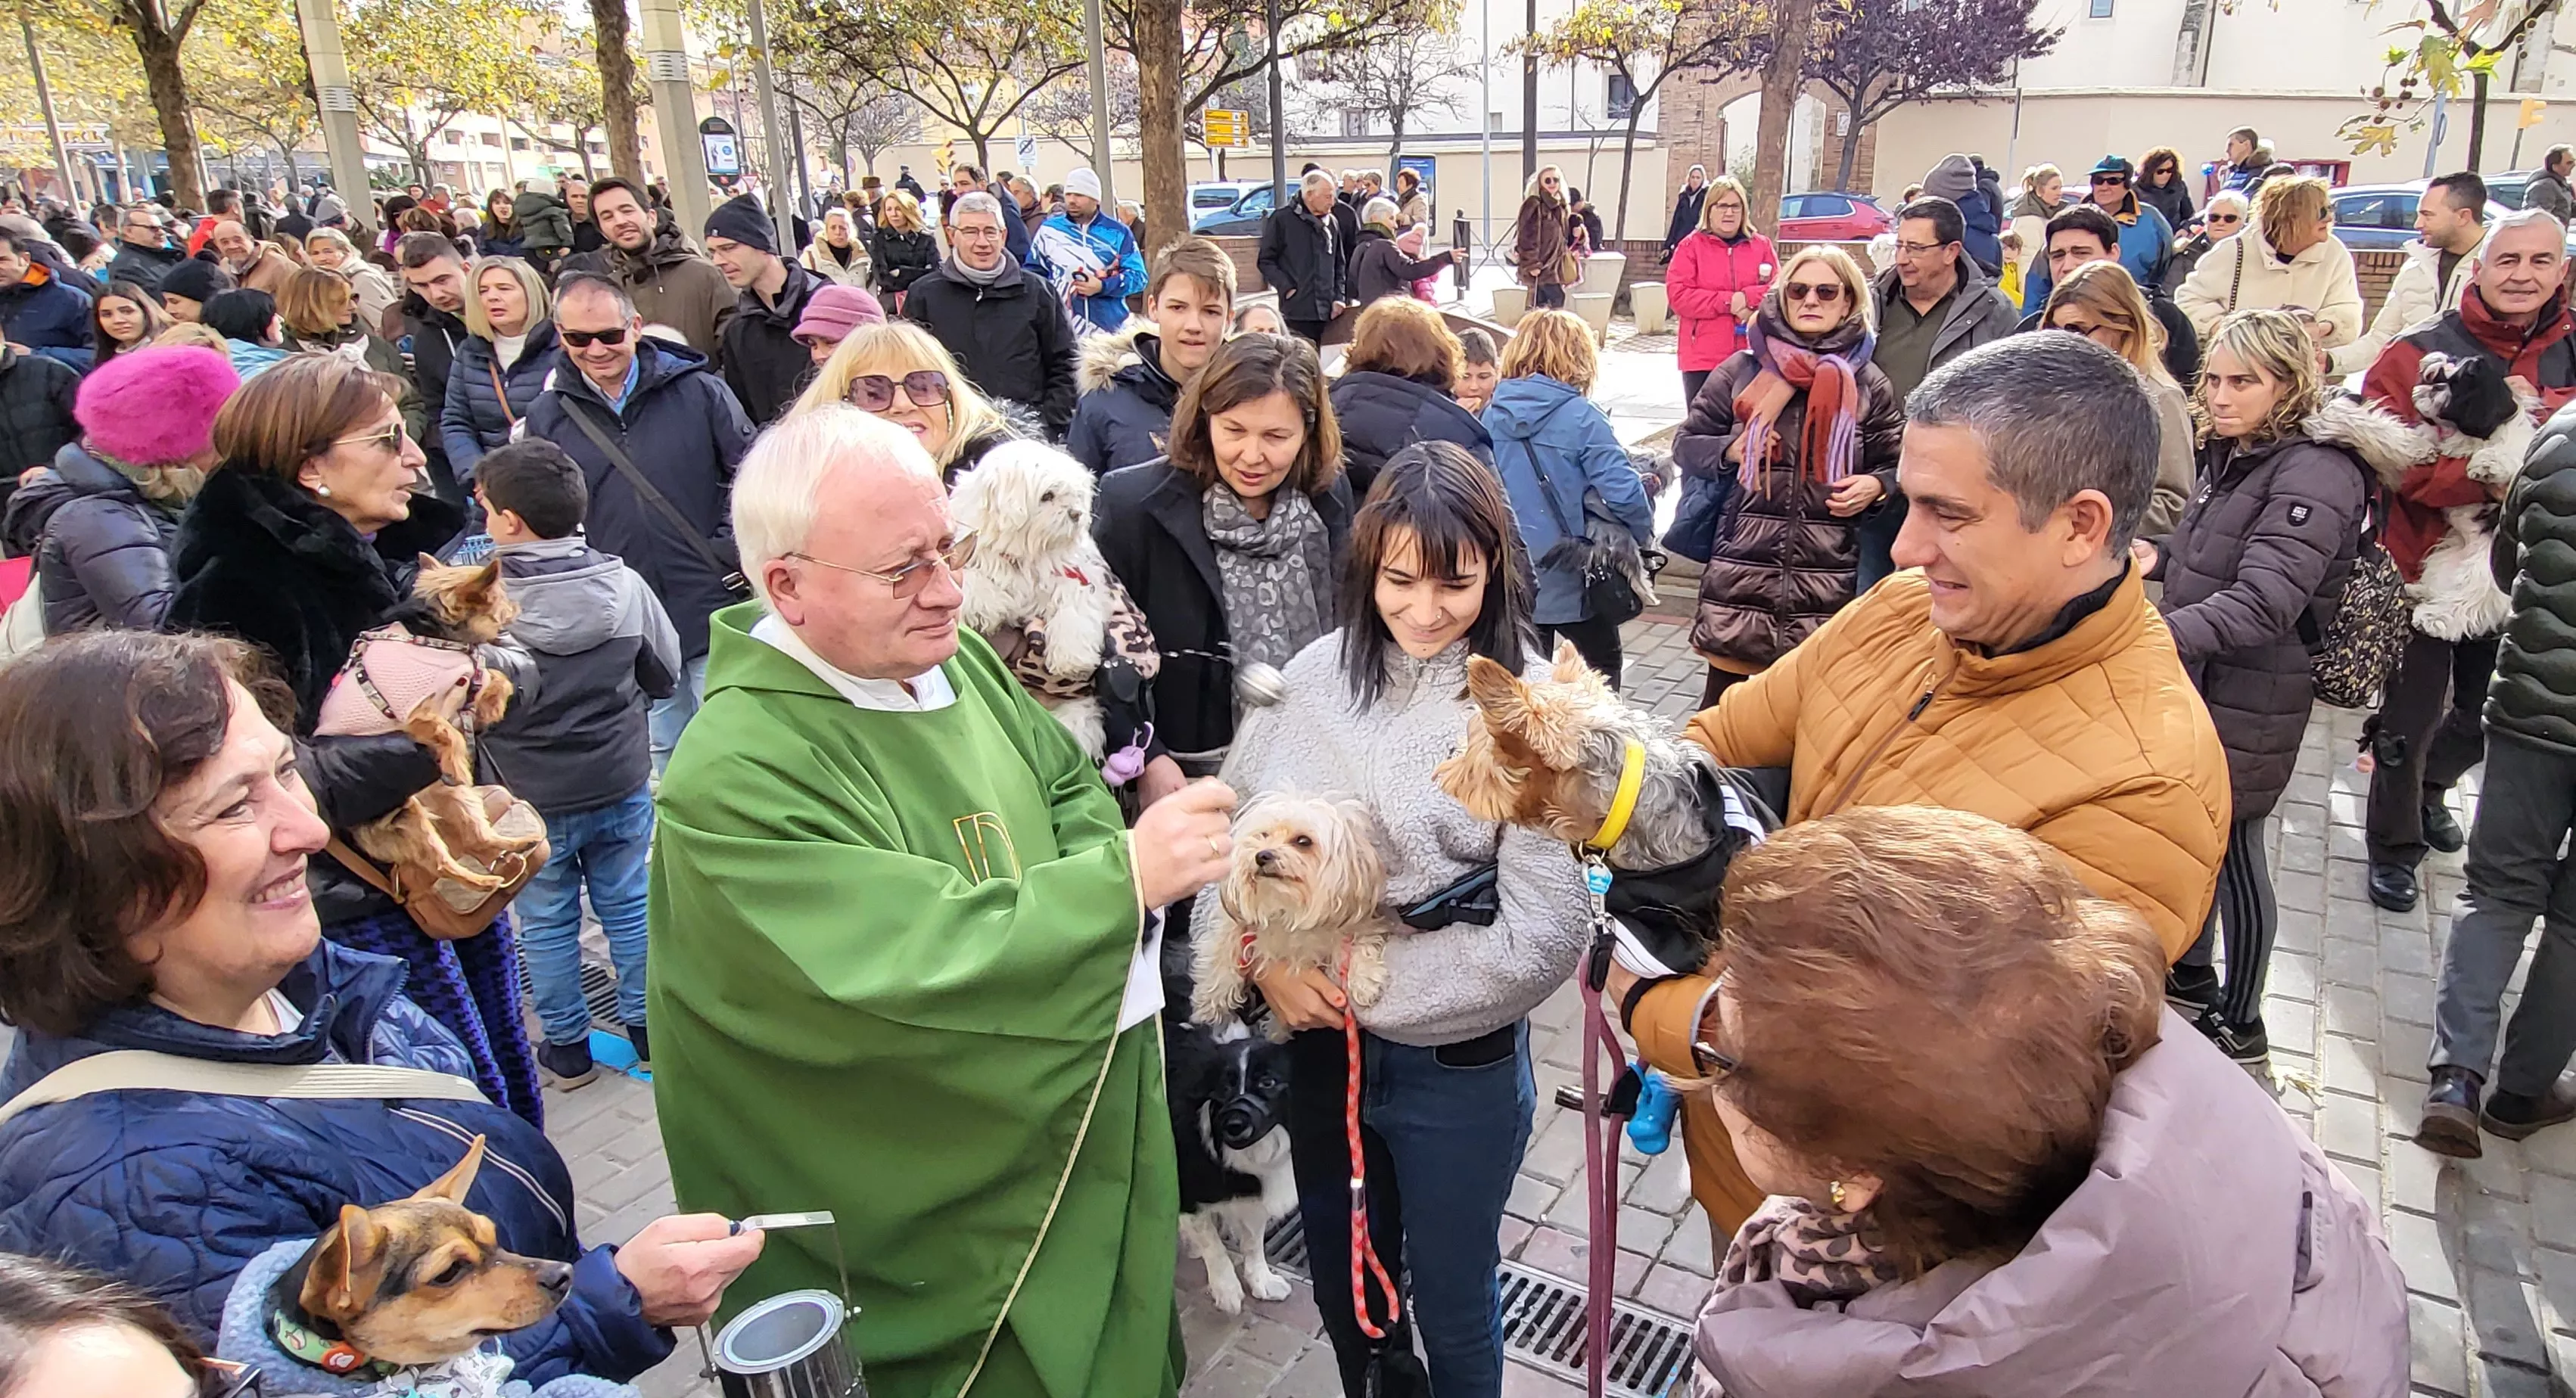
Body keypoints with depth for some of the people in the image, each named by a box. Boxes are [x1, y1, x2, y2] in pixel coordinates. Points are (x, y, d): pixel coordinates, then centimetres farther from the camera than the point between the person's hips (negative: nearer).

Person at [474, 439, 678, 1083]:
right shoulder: (624, 584, -12)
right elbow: (665, 674, 1)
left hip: (529, 797, -2)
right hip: (622, 785, 2)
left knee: (546, 922, 15)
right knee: (628, 905, 18)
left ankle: (567, 1044, 26)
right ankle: (646, 1024, 29)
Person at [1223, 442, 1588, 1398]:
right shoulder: (1315, 673, -6)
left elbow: (1543, 935, -19)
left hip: (1458, 1063, -4)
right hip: (1319, 1045, 4)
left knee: (1451, 1311, 17)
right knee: (1344, 1290, 25)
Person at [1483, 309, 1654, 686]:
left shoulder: (1492, 415, -2)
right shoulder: (1580, 417, -16)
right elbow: (1623, 492, -20)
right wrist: (1643, 535, -2)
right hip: (1569, 575, -4)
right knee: (1603, 662, 19)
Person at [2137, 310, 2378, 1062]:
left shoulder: (2316, 472, -21)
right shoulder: (2231, 452, 8)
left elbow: (2263, 601, -34)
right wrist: (2163, 556, 6)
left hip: (2250, 698, -9)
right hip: (2198, 682, 9)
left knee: (2231, 847, 2)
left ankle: (2240, 1025, 18)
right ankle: (2192, 973, 40)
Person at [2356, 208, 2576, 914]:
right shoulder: (2419, 353, -9)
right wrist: (2490, 479, -28)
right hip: (2427, 564, -4)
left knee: (2489, 717, 20)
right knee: (2410, 716, 6)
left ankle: (2430, 787, 49)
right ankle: (2395, 842, 25)